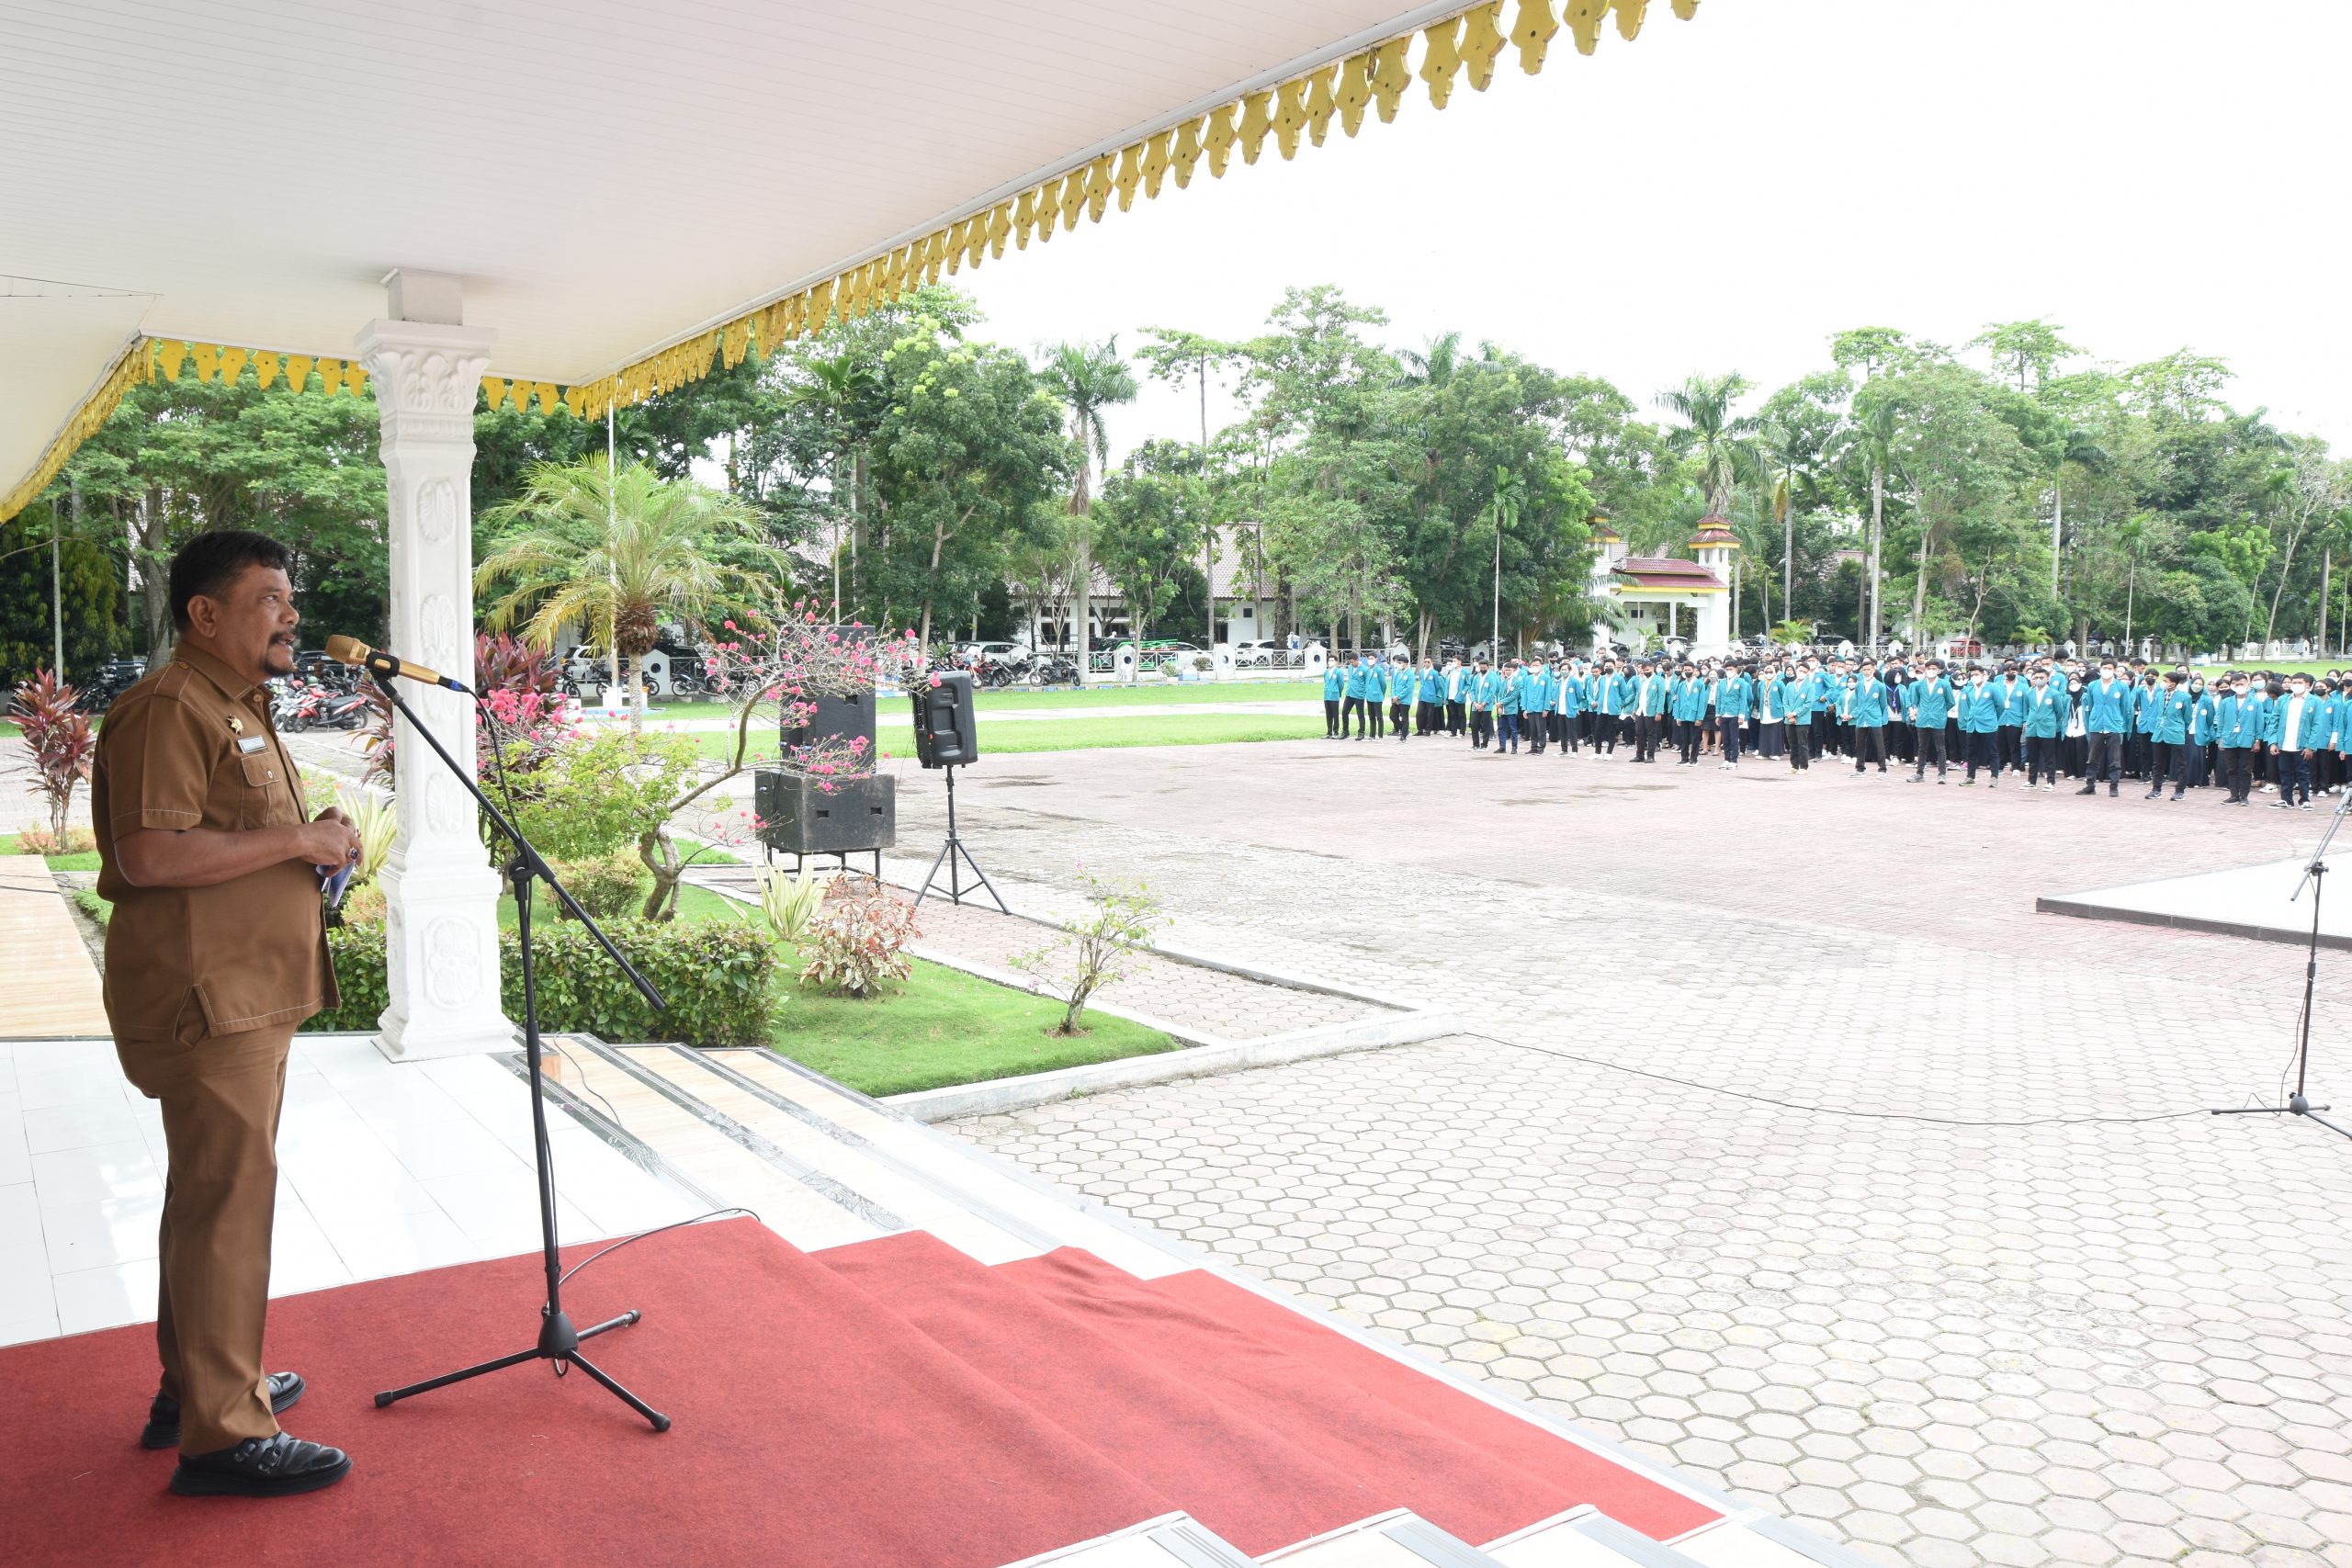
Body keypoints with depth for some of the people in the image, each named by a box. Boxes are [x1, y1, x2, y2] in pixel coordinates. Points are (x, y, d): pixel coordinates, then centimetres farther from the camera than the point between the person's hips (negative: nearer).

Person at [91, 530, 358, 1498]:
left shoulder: (239, 710, 20)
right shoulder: (169, 708, -14)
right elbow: (149, 854, -25)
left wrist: (315, 847, 10)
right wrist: (297, 841, -18)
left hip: (248, 998, 11)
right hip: (204, 998, -11)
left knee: (213, 1192, 18)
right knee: (229, 1197, -7)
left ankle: (196, 1385, 31)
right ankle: (223, 1435, 2)